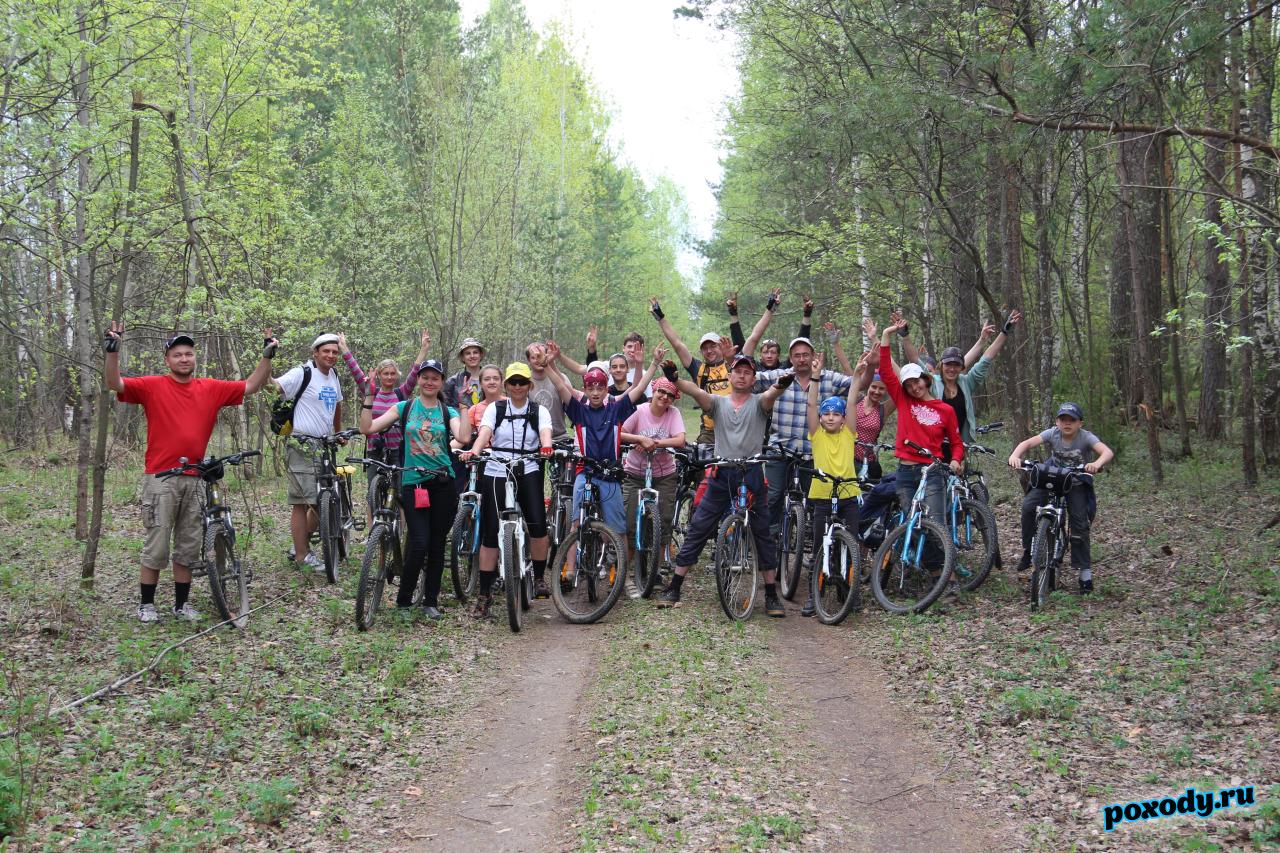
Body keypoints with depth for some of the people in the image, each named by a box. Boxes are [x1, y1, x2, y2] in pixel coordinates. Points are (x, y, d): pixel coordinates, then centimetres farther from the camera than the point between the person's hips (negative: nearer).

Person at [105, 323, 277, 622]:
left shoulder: (211, 389, 8)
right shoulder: (153, 386, -1)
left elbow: (251, 386, 10)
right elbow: (115, 384, -11)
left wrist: (267, 356, 1)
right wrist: (112, 352, -24)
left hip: (195, 479, 4)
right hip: (161, 478, -4)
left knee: (189, 548, 10)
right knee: (156, 546, 1)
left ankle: (182, 603, 21)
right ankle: (147, 604, 12)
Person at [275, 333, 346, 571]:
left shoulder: (333, 376, 13)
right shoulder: (302, 374, -10)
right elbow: (273, 386, -24)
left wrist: (339, 433, 32)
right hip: (302, 447, -8)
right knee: (302, 502, -5)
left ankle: (301, 544, 25)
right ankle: (302, 554, 2)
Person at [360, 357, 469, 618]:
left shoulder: (448, 412, 7)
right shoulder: (405, 407, 6)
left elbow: (464, 437, -14)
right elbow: (367, 428, -2)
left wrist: (465, 405, -15)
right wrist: (369, 398, -9)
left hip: (443, 483, 2)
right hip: (413, 483, -2)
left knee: (437, 545, 6)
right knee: (419, 543, -12)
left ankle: (431, 601, 17)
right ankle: (403, 600, 5)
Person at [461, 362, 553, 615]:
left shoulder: (539, 411, 8)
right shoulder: (495, 408, 8)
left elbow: (545, 433, -13)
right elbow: (484, 433, -10)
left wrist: (546, 447, -37)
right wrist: (473, 451, -31)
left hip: (528, 473, 0)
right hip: (496, 474, 0)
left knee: (538, 525, -19)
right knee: (490, 534, -2)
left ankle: (539, 578, 3)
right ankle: (484, 594, 7)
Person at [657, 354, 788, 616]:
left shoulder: (758, 402, 6)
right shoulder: (719, 402, 10)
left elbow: (770, 396, -18)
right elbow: (696, 392, -10)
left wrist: (781, 385, -43)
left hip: (751, 476, -1)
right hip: (721, 475, 1)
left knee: (764, 534, 3)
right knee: (697, 531, 2)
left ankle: (771, 596, 13)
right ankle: (674, 589, 9)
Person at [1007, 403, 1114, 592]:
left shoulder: (1086, 437, -21)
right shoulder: (1052, 433, -16)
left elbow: (1108, 452, -35)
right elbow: (1027, 443, -25)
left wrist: (1097, 463, -58)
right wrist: (1015, 456, -46)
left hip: (1077, 483, -2)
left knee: (1080, 524, -10)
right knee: (1028, 506, -20)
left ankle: (1085, 572, 2)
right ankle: (1028, 551, -1)